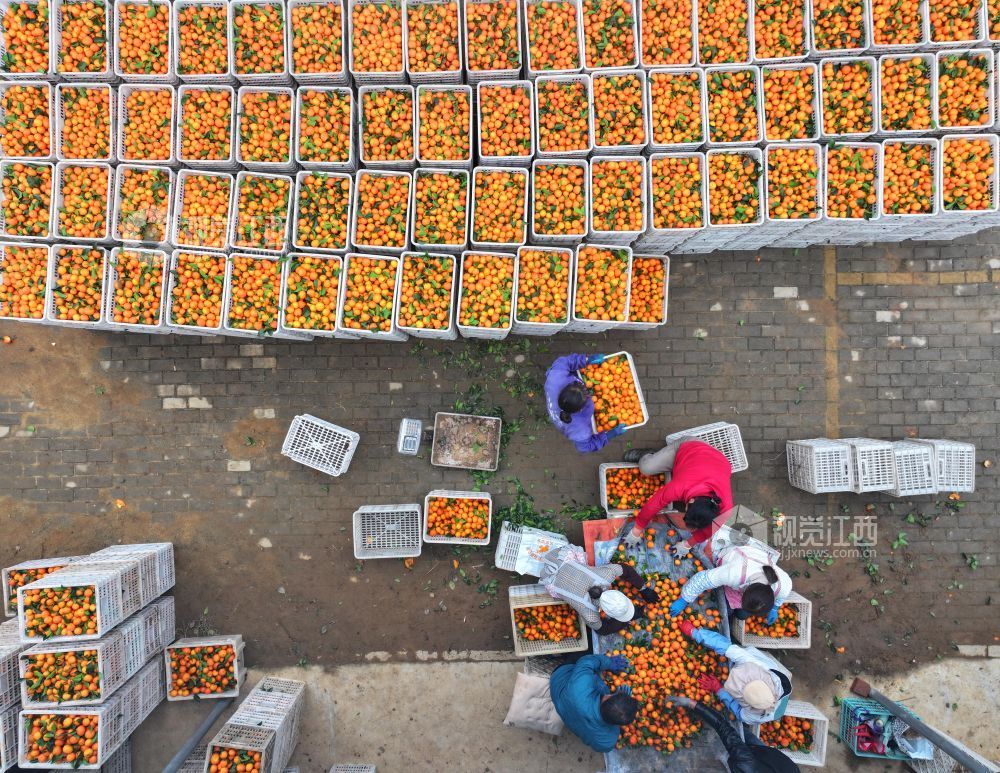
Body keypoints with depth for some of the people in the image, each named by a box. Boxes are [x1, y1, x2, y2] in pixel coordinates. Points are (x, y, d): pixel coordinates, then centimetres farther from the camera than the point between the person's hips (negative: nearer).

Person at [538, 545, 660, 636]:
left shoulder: (607, 574, -29)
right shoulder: (589, 614, -33)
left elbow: (625, 569, -6)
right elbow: (601, 629, -11)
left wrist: (644, 589, -3)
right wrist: (631, 618, -9)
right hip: (552, 579, -3)